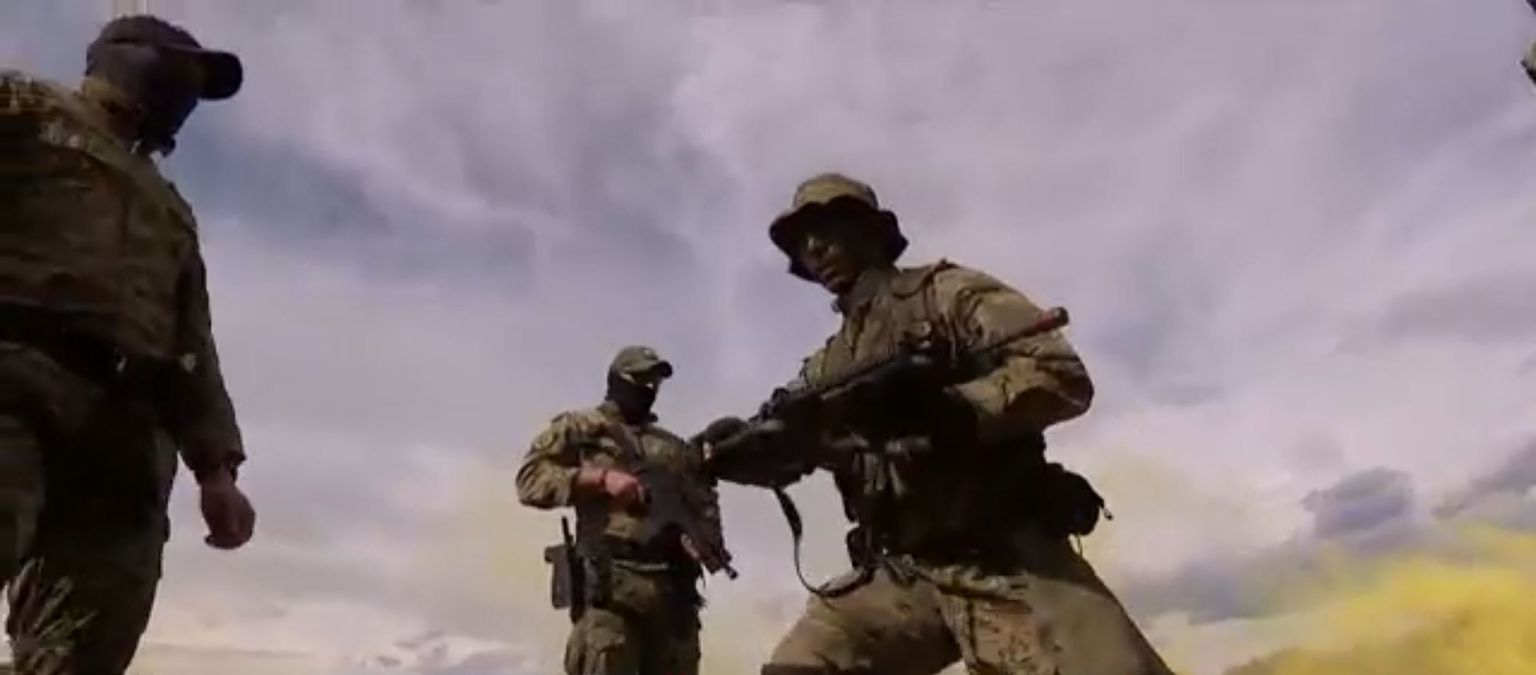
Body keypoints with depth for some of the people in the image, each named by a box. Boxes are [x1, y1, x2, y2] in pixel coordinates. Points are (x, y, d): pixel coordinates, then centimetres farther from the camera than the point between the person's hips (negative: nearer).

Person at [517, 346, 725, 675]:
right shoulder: (578, 428, 14)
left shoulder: (676, 447, 26)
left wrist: (705, 538, -4)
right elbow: (531, 478, 2)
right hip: (610, 583, -4)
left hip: (674, 586, 5)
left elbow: (704, 501, 19)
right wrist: (601, 478, -10)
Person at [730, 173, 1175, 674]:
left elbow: (1065, 378, -10)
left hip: (1009, 560, -5)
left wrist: (944, 411, -24)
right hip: (902, 574, 5)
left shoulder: (945, 292, 3)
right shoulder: (826, 369, 21)